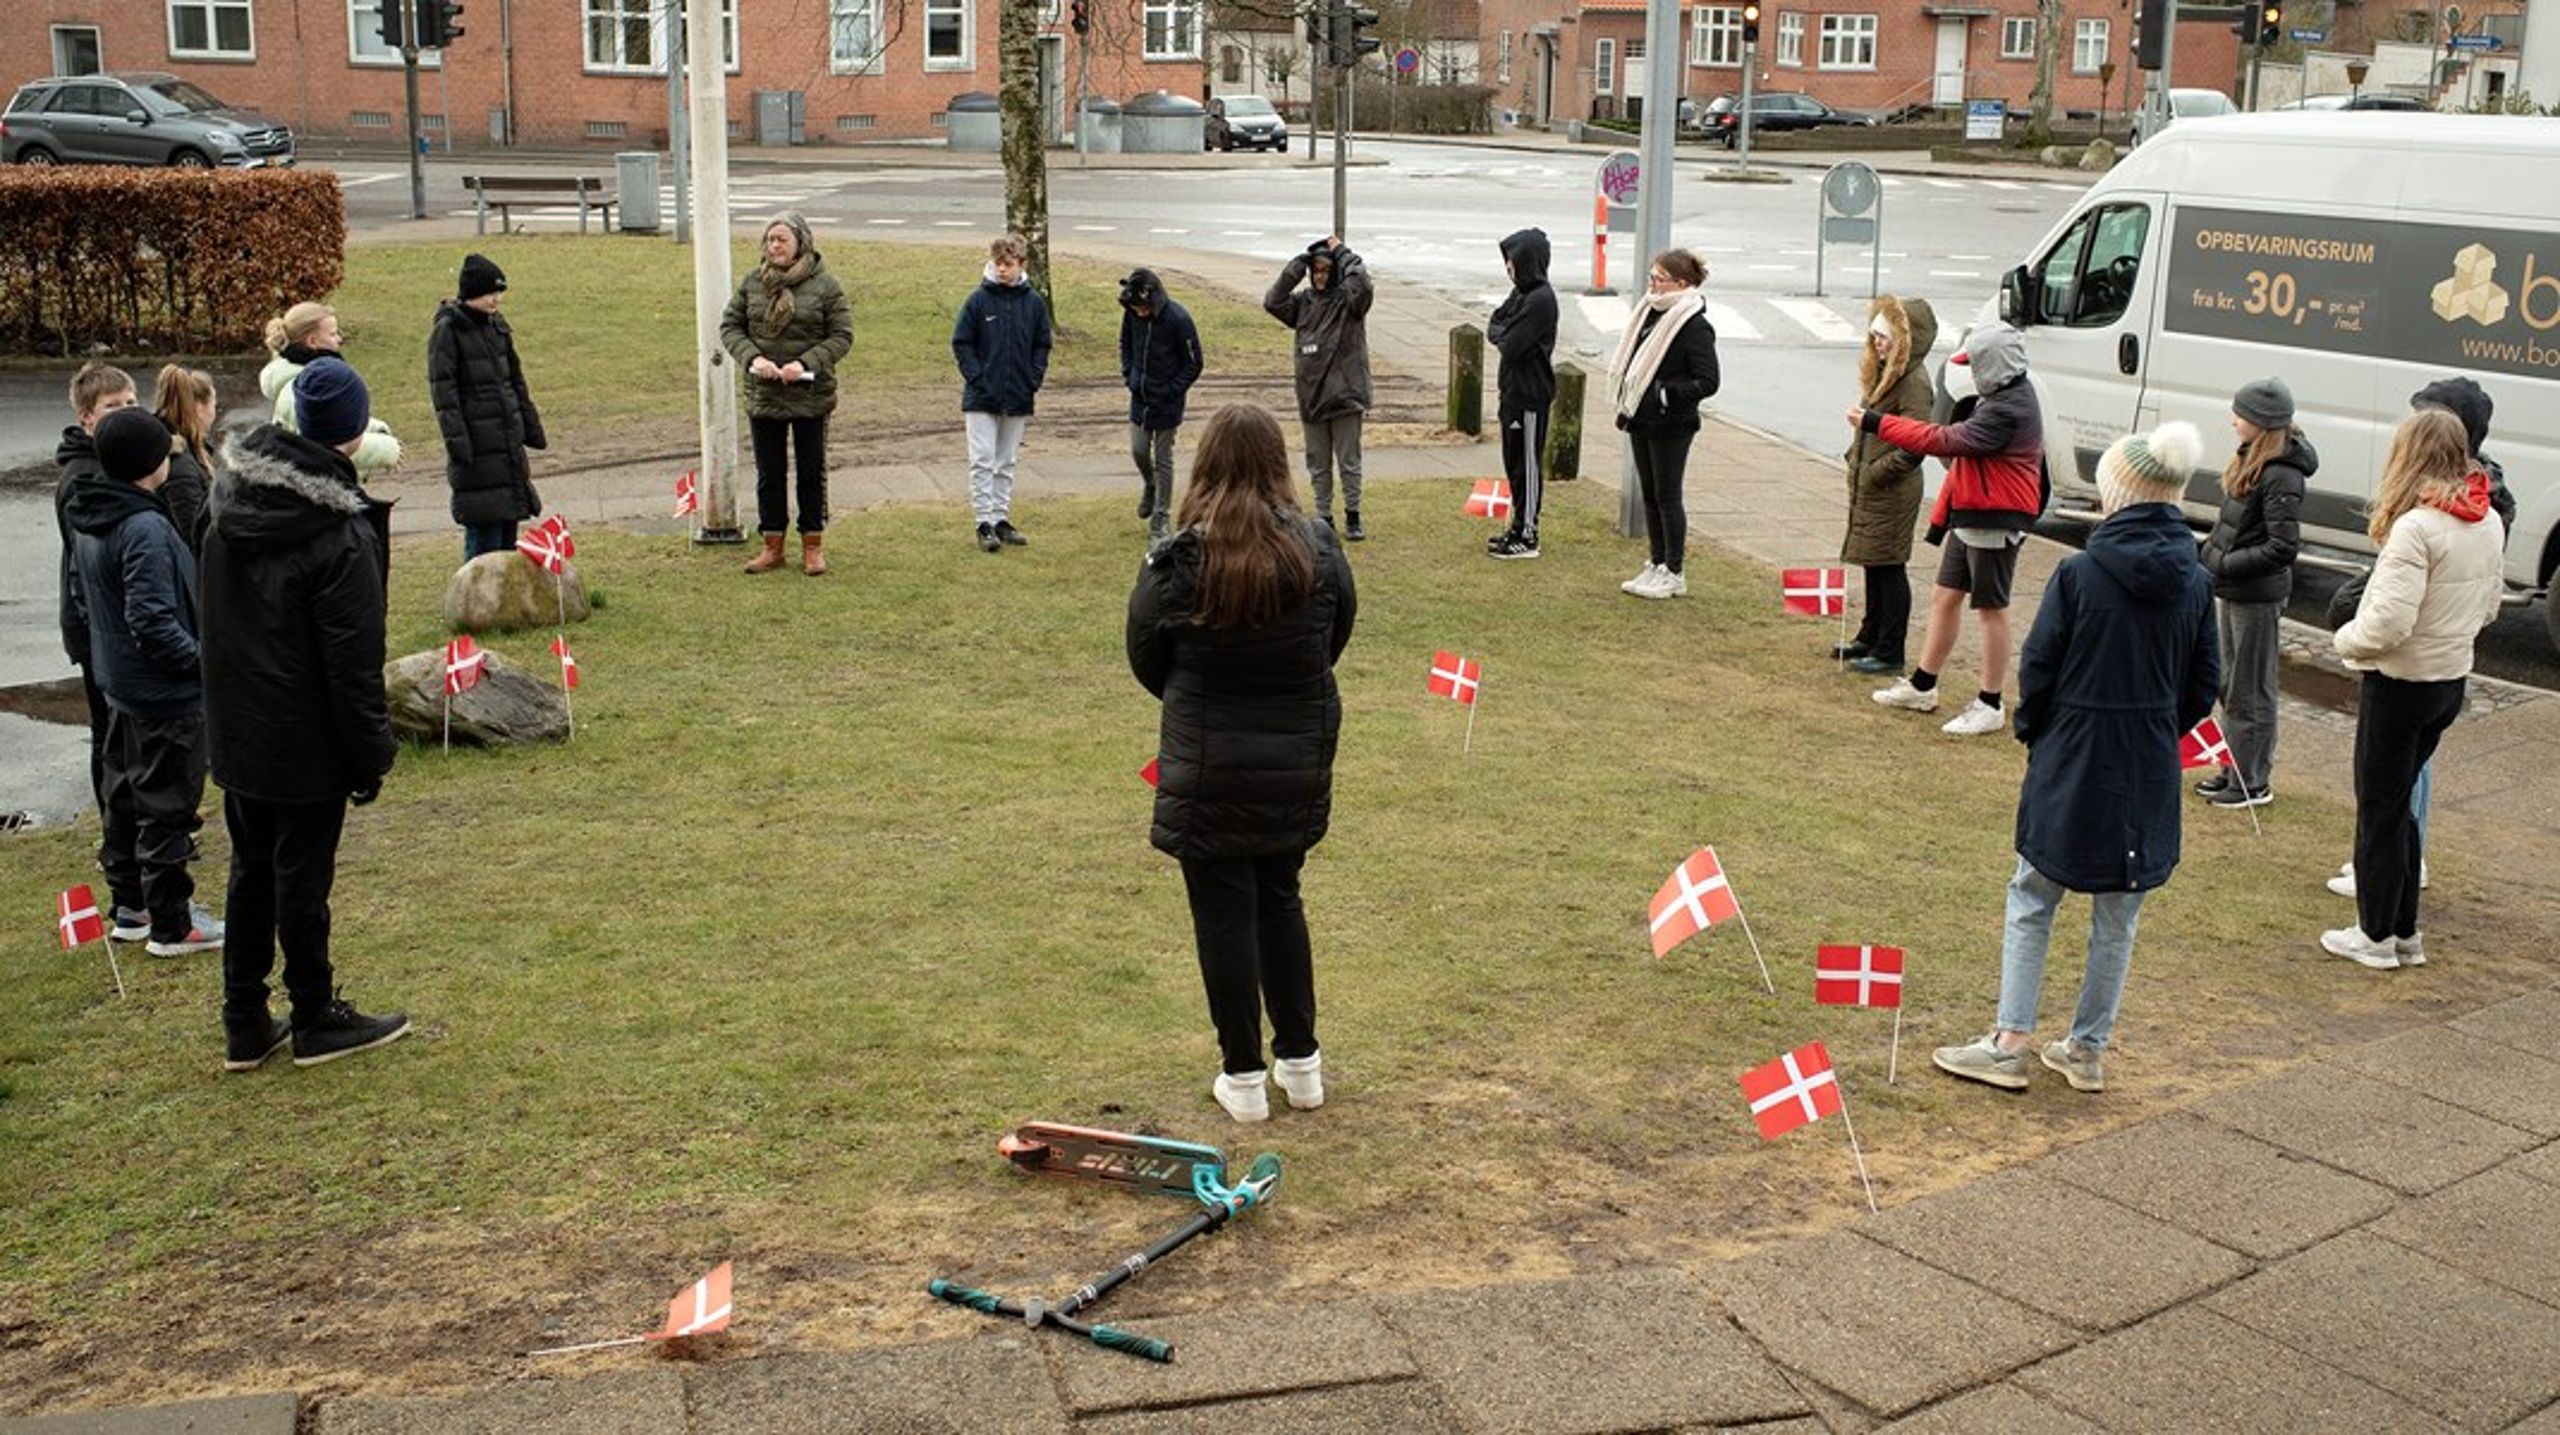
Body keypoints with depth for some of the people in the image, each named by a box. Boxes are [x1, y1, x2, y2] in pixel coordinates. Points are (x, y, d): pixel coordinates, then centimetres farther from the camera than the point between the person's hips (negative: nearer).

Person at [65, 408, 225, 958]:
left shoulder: (87, 518, 4)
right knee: (167, 807, 1)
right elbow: (153, 623, -28)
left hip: (118, 684, 10)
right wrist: (205, 661, -19)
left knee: (124, 793, 21)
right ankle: (172, 925, 10)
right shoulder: (145, 529, -25)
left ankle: (131, 900, 35)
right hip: (164, 694, -10)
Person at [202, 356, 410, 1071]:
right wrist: (370, 756, -10)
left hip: (234, 734, 7)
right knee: (302, 878, 7)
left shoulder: (230, 500, -1)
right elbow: (354, 663, -19)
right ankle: (316, 1021, 22)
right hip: (304, 745, -7)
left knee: (250, 871, 17)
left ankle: (244, 1025, 26)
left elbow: (213, 619, 9)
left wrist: (228, 703, 18)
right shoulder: (343, 534, -23)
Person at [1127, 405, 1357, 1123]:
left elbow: (1147, 659, -3)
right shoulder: (1318, 550, -8)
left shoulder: (1178, 563, -16)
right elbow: (1338, 633, 6)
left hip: (1209, 774, -4)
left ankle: (1243, 1077, 18)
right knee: (1280, 900, 22)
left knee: (1224, 917, 9)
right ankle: (1301, 1062, 28)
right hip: (1299, 765, 4)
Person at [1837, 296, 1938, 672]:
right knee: (1873, 565, 19)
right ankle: (1870, 638, 31)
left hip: (1893, 491, -9)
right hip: (1868, 487, 9)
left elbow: (1913, 448, -24)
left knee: (1889, 568, -2)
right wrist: (1855, 458, 10)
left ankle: (1890, 653, 5)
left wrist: (1875, 472, -18)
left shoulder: (1914, 383, -19)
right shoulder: (1883, 373, 11)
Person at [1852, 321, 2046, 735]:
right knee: (1944, 597, 15)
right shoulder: (1998, 399, 13)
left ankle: (1989, 706, 8)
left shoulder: (2010, 411, -22)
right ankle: (1922, 686, 25)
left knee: (1991, 609, -1)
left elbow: (1944, 441, -28)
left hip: (1995, 523, -10)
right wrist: (1942, 513, 18)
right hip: (1971, 516, 10)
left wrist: (1876, 424, -25)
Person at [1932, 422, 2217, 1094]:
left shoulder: (2079, 573, -14)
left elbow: (2038, 668, -10)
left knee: (2032, 902, 10)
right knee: (2118, 917, 14)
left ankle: (2010, 1044, 10)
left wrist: (2035, 736, 6)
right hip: (2149, 777, 4)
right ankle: (2089, 1050, 22)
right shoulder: (2195, 583, -2)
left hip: (2072, 765, -3)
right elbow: (2204, 684, 4)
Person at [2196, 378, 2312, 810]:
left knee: (2250, 692, 1)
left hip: (2257, 596, -10)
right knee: (2229, 685, 19)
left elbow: (2283, 547, -23)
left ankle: (2255, 782, 12)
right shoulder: (2251, 460, 7)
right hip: (2234, 592, 10)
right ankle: (2234, 769, 31)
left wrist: (2224, 565, -21)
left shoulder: (2280, 476, -21)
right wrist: (2211, 555, 7)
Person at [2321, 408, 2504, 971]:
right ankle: (2404, 931, 25)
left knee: (2379, 808, 6)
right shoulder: (2489, 523, 3)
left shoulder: (2415, 527, -23)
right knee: (2397, 803, 19)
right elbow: (2488, 607, 14)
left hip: (2400, 685, -8)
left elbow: (2388, 625, -25)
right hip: (2452, 680, 8)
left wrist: (2344, 641, -8)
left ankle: (2377, 936, 16)